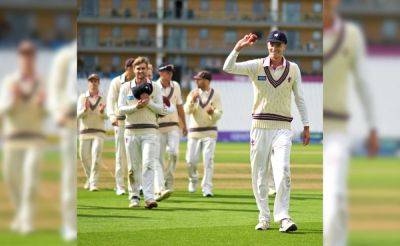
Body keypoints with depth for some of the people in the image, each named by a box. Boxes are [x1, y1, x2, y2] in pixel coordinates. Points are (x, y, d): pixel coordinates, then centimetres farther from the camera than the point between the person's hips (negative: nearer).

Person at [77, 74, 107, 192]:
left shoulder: (102, 98, 4)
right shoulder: (82, 97, 5)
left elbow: (105, 117, -4)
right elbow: (79, 115, -5)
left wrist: (102, 111, -27)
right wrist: (85, 109, -26)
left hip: (99, 132, -1)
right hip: (85, 132, 1)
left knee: (96, 157, -15)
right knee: (84, 157, 5)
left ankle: (94, 183, -17)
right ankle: (89, 178, 30)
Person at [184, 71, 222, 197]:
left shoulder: (215, 95, 0)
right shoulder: (193, 93, 4)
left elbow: (219, 114, -6)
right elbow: (187, 111, -8)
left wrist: (212, 112, -29)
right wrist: (192, 100, -26)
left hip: (209, 132, -2)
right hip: (194, 131, 2)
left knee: (208, 160, -10)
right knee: (191, 160, 1)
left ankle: (207, 188, -8)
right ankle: (193, 180, 30)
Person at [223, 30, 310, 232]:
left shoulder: (293, 69, 6)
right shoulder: (256, 66, 2)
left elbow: (299, 98, 12)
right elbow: (228, 68, -9)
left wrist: (306, 125, 8)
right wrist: (238, 48, -23)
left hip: (282, 127, -1)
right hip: (260, 126, 1)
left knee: (282, 170, -17)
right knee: (259, 174, 2)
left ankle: (283, 217, -19)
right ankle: (264, 217, 11)